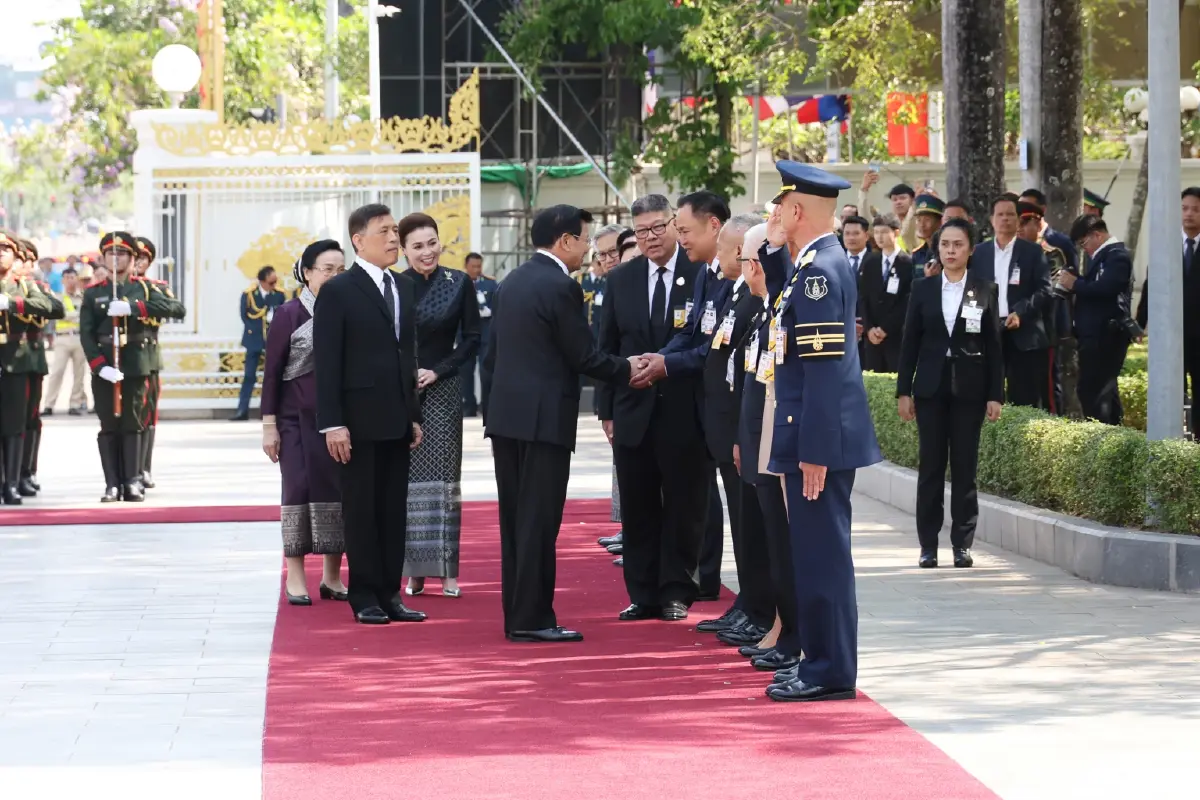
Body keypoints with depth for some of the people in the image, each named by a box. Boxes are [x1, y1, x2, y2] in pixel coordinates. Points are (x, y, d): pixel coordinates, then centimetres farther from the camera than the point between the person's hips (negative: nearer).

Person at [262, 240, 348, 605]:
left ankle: (332, 576, 12)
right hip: (298, 420, -4)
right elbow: (271, 371, -3)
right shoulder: (290, 315, -4)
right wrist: (269, 424, -7)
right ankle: (295, 577, 2)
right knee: (300, 488, -5)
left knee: (339, 489, 2)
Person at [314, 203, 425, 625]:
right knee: (361, 509, 0)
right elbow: (326, 362, -10)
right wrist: (332, 423, -16)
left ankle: (389, 593, 12)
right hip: (359, 420, -6)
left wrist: (414, 415, 14)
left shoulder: (404, 289, 13)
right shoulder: (337, 291, -7)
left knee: (394, 510, 7)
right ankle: (365, 596, 6)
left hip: (397, 420, 6)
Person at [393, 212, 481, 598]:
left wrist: (438, 371, -7)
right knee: (407, 477, -1)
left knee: (443, 475, -1)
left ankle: (446, 569, 1)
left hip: (442, 390, 0)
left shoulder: (459, 283, 1)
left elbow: (472, 338, 2)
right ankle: (413, 569, 3)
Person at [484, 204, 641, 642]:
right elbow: (584, 357, -12)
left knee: (515, 519, 11)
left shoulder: (511, 283, 12)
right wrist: (627, 368, 3)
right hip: (544, 417, -8)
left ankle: (517, 615, 15)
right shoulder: (561, 287, -14)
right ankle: (533, 619, -4)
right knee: (539, 521, -5)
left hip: (505, 413, 9)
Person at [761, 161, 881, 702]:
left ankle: (830, 671, -1)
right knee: (817, 551, 15)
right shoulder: (819, 263, 15)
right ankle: (821, 658, 22)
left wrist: (814, 451, -22)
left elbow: (824, 365, -21)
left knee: (821, 553, -5)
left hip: (820, 434, -10)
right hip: (814, 434, 10)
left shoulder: (819, 270, -17)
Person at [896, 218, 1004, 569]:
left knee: (965, 467, 1)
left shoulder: (985, 291, 2)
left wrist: (995, 395, -2)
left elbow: (994, 346, 2)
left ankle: (962, 544, 5)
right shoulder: (923, 290, 6)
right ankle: (928, 545, 5)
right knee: (930, 465, 1)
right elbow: (910, 342, 6)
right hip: (931, 388, 1)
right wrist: (903, 391, 1)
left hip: (969, 389, -1)